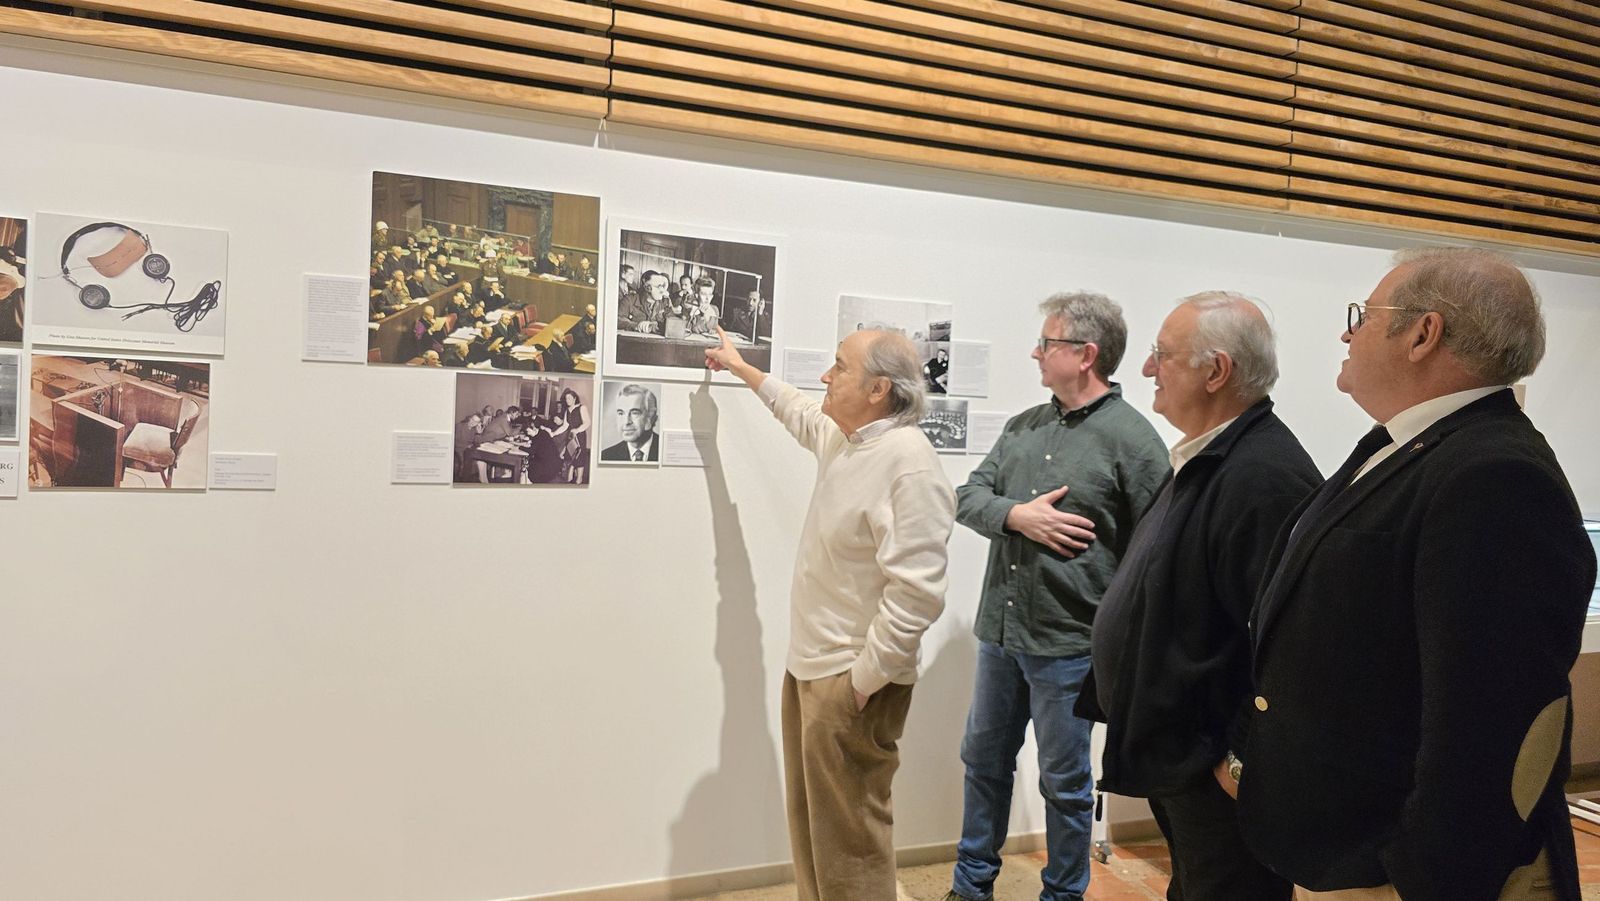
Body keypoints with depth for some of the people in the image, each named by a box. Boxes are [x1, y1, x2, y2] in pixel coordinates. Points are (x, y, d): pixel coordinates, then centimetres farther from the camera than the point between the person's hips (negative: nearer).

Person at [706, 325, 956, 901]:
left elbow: (916, 595, -27)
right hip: (809, 667, 10)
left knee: (849, 837, 1)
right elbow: (799, 414, 32)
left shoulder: (909, 464, -22)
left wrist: (860, 683, -22)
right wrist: (740, 367, 41)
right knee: (809, 824, 20)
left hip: (851, 680, -9)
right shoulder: (843, 438, 8)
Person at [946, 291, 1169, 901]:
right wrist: (1018, 515, -16)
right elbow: (970, 497, 4)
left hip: (1067, 644, -6)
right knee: (984, 760, 19)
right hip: (999, 629, 6)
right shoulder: (1025, 426, 7)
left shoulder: (1131, 438, -12)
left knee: (1064, 782, 10)